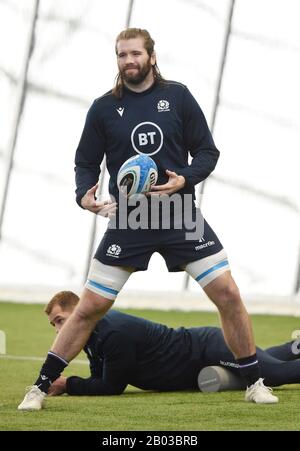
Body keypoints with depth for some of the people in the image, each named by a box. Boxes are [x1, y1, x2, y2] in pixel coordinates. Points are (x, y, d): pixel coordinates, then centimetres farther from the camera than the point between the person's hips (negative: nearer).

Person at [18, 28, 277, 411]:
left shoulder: (177, 97, 1)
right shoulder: (103, 109, 1)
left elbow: (207, 151, 3)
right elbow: (86, 162, 8)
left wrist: (184, 180, -16)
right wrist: (84, 194, -13)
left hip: (180, 217, 0)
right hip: (127, 222, 0)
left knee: (228, 294, -6)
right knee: (88, 308, -3)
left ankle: (254, 383, 9)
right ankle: (41, 387, 8)